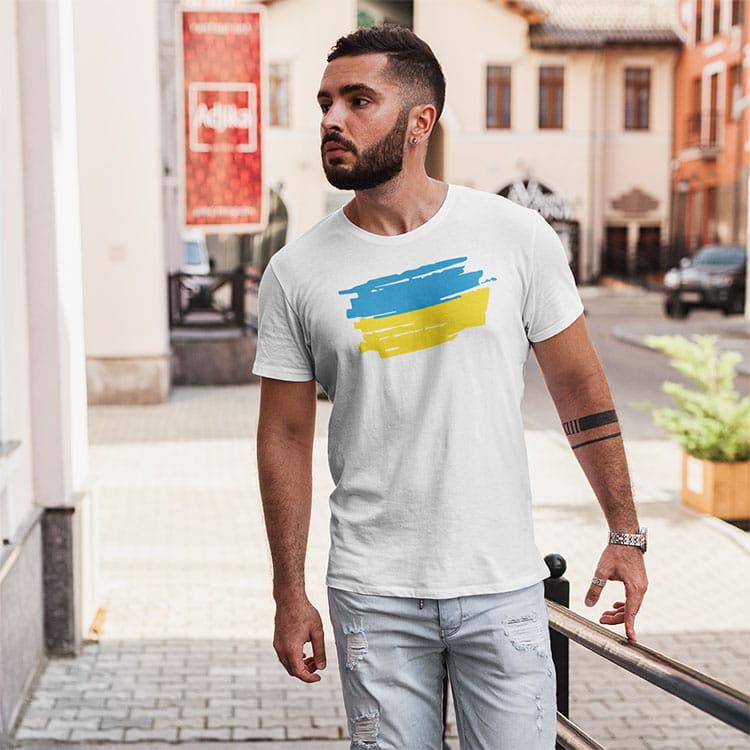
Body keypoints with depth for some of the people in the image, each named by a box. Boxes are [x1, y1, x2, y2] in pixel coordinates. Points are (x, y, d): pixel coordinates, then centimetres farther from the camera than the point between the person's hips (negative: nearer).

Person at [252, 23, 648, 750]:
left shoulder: (516, 235, -4)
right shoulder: (296, 272, -3)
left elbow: (579, 386, 4)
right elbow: (285, 439, 3)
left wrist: (625, 533, 4)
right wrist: (289, 596, 3)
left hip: (503, 585, 0)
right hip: (373, 594, 0)